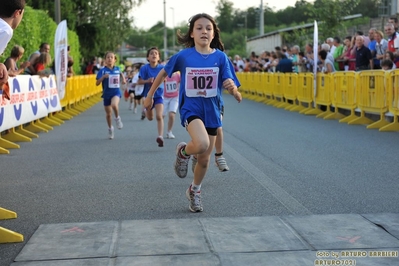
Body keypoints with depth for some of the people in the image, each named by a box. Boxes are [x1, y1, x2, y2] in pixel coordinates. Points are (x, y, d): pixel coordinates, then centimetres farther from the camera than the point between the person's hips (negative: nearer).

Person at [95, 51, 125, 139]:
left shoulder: (117, 69, 2)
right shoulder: (102, 71, -5)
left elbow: (121, 73, 26)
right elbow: (97, 83, -10)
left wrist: (123, 79, 8)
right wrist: (103, 77, -23)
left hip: (116, 92, -1)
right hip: (106, 93, 1)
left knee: (114, 105, -33)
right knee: (108, 113, 10)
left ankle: (117, 118, -5)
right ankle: (110, 128, 32)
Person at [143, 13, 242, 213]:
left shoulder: (220, 57, -7)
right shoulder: (183, 56, -9)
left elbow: (232, 88, -10)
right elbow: (164, 72, 8)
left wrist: (233, 88, -34)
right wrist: (150, 95, 13)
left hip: (212, 111, 3)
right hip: (190, 108, -2)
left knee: (204, 159, 12)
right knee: (201, 144, -32)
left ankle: (194, 191, 40)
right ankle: (183, 151, 4)